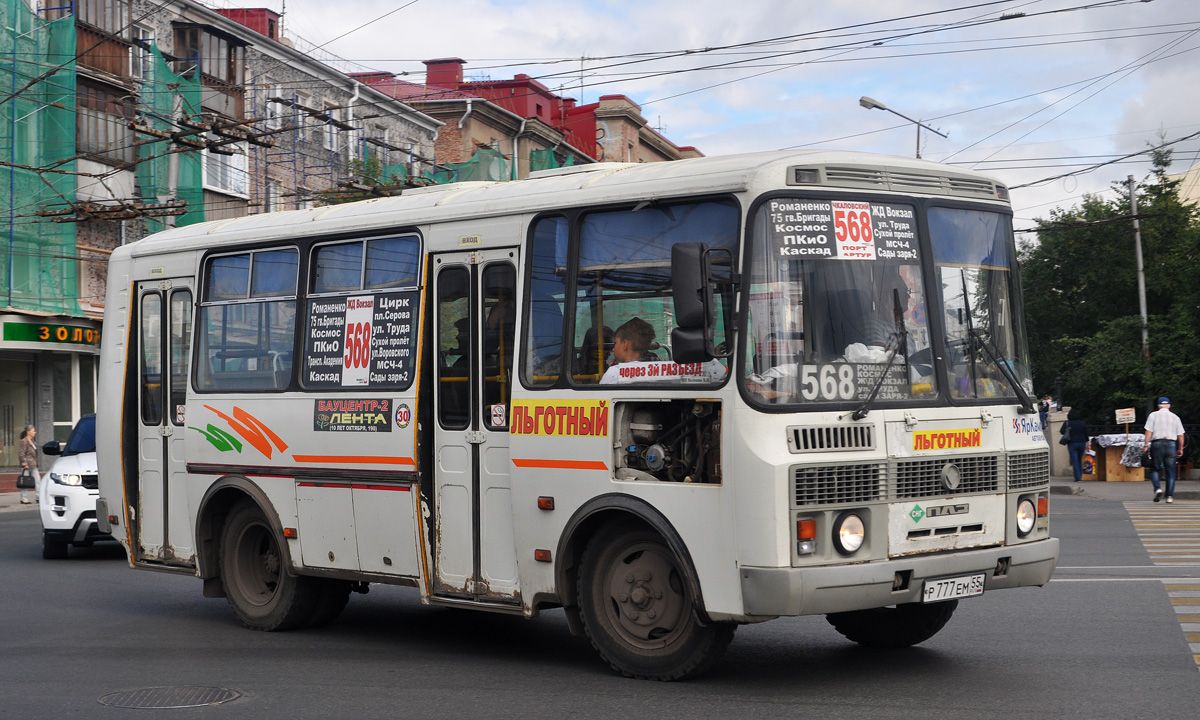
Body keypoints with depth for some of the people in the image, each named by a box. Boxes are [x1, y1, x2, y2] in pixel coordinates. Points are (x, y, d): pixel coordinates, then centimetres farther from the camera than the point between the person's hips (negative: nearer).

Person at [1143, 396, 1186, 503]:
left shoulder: (1153, 415, 5)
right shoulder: (1175, 417, 11)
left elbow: (1148, 432, -5)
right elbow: (1181, 435, 9)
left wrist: (1146, 445, -4)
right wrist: (1180, 449, 16)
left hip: (1157, 444, -1)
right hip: (1171, 444, 2)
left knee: (1154, 469, 8)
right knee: (1171, 471, 5)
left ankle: (1157, 488, -15)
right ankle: (1170, 495, 1)